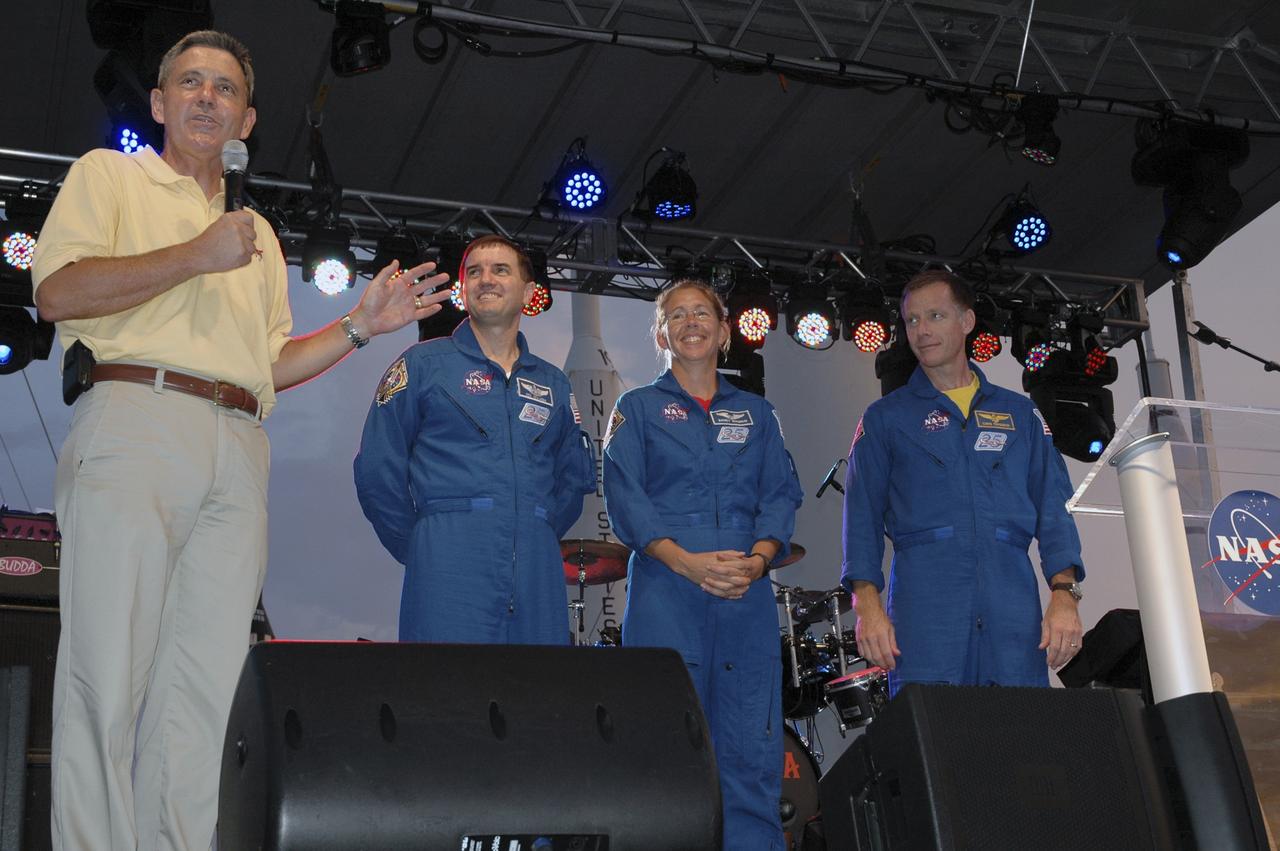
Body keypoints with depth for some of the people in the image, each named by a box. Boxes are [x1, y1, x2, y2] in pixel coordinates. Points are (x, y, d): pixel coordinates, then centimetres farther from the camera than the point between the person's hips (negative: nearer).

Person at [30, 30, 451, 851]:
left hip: (239, 452, 5)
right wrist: (195, 257, -5)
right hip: (137, 422, -5)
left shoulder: (259, 234, 30)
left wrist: (362, 325, 16)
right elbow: (58, 292, -3)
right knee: (109, 670, -10)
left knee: (202, 683, -1)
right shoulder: (110, 175, 14)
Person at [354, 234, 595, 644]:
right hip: (451, 571, -4)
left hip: (537, 574, 4)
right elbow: (377, 470, 3)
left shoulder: (552, 383, 20)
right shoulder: (423, 364, 8)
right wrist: (422, 552, 2)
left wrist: (537, 538, 12)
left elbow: (575, 476, 25)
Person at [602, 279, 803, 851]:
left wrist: (758, 558, -10)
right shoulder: (637, 408, 10)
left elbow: (781, 494, 11)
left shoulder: (755, 414, 19)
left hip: (746, 596, 3)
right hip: (665, 593, -2)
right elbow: (625, 498, -1)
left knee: (752, 747, -2)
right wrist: (687, 562, -15)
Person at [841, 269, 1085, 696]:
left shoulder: (1020, 414, 18)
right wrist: (868, 605, -7)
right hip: (924, 608, -1)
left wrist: (1064, 594, -3)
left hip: (1013, 608, 2)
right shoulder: (885, 418, 13)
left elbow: (1053, 508, 11)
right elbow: (863, 516, 7)